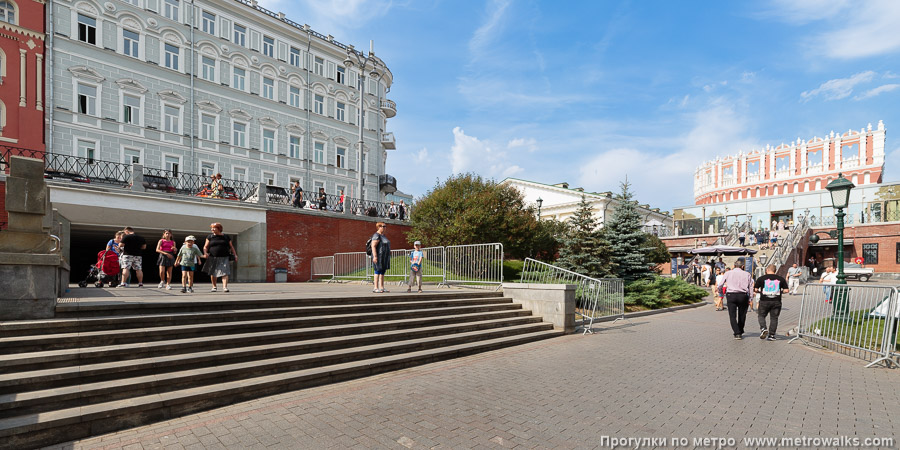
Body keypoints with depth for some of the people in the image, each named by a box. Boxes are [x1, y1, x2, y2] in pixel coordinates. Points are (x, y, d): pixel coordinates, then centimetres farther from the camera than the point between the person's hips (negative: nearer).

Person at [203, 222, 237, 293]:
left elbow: (231, 247, 11)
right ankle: (214, 287, 26)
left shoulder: (226, 237, 7)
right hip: (213, 258, 1)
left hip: (224, 258, -1)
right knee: (213, 273, 10)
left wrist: (235, 255, 2)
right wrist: (205, 253, -17)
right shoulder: (210, 237, 6)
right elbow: (205, 247, 3)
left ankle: (225, 287, -19)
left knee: (225, 273, -14)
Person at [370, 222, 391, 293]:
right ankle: (376, 288, -7)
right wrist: (375, 256, -26)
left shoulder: (383, 235, 17)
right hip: (379, 257, -9)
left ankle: (382, 288, 11)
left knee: (382, 272, 8)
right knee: (378, 272, -9)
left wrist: (387, 257, 21)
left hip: (384, 258, 9)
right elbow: (373, 246, -19)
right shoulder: (376, 236, -13)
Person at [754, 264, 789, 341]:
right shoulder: (781, 279, 3)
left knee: (761, 315, 15)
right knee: (774, 318, 9)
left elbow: (755, 289, -4)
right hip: (776, 302, 2)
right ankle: (771, 335, 8)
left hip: (764, 301, -2)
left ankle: (763, 328, -6)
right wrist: (780, 292, 20)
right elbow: (786, 290, 1)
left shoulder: (761, 278, -2)